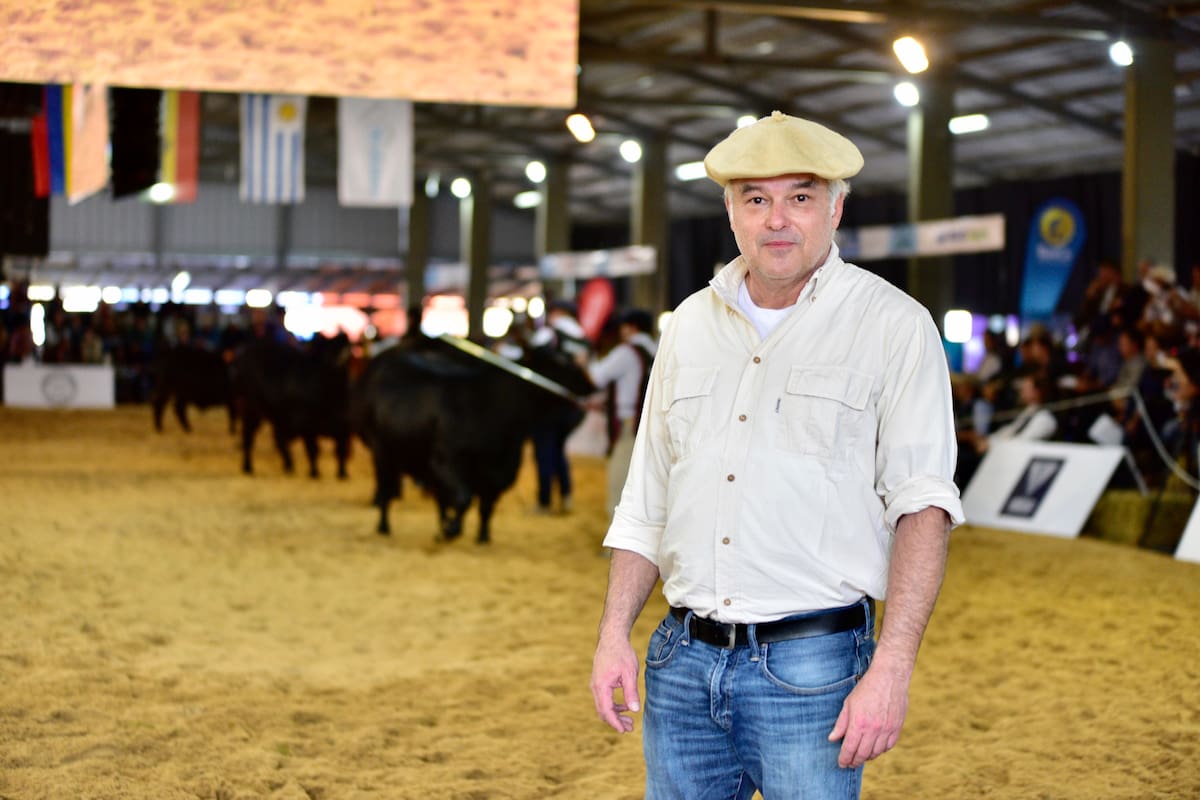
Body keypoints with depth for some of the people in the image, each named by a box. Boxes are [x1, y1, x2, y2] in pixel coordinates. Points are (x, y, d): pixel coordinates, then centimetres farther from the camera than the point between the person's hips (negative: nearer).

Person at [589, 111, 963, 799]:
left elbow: (923, 507, -11)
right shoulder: (691, 324, 12)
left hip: (810, 665, -4)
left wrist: (891, 671, -19)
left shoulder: (894, 327, -4)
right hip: (683, 663, 5)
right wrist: (614, 635, 8)